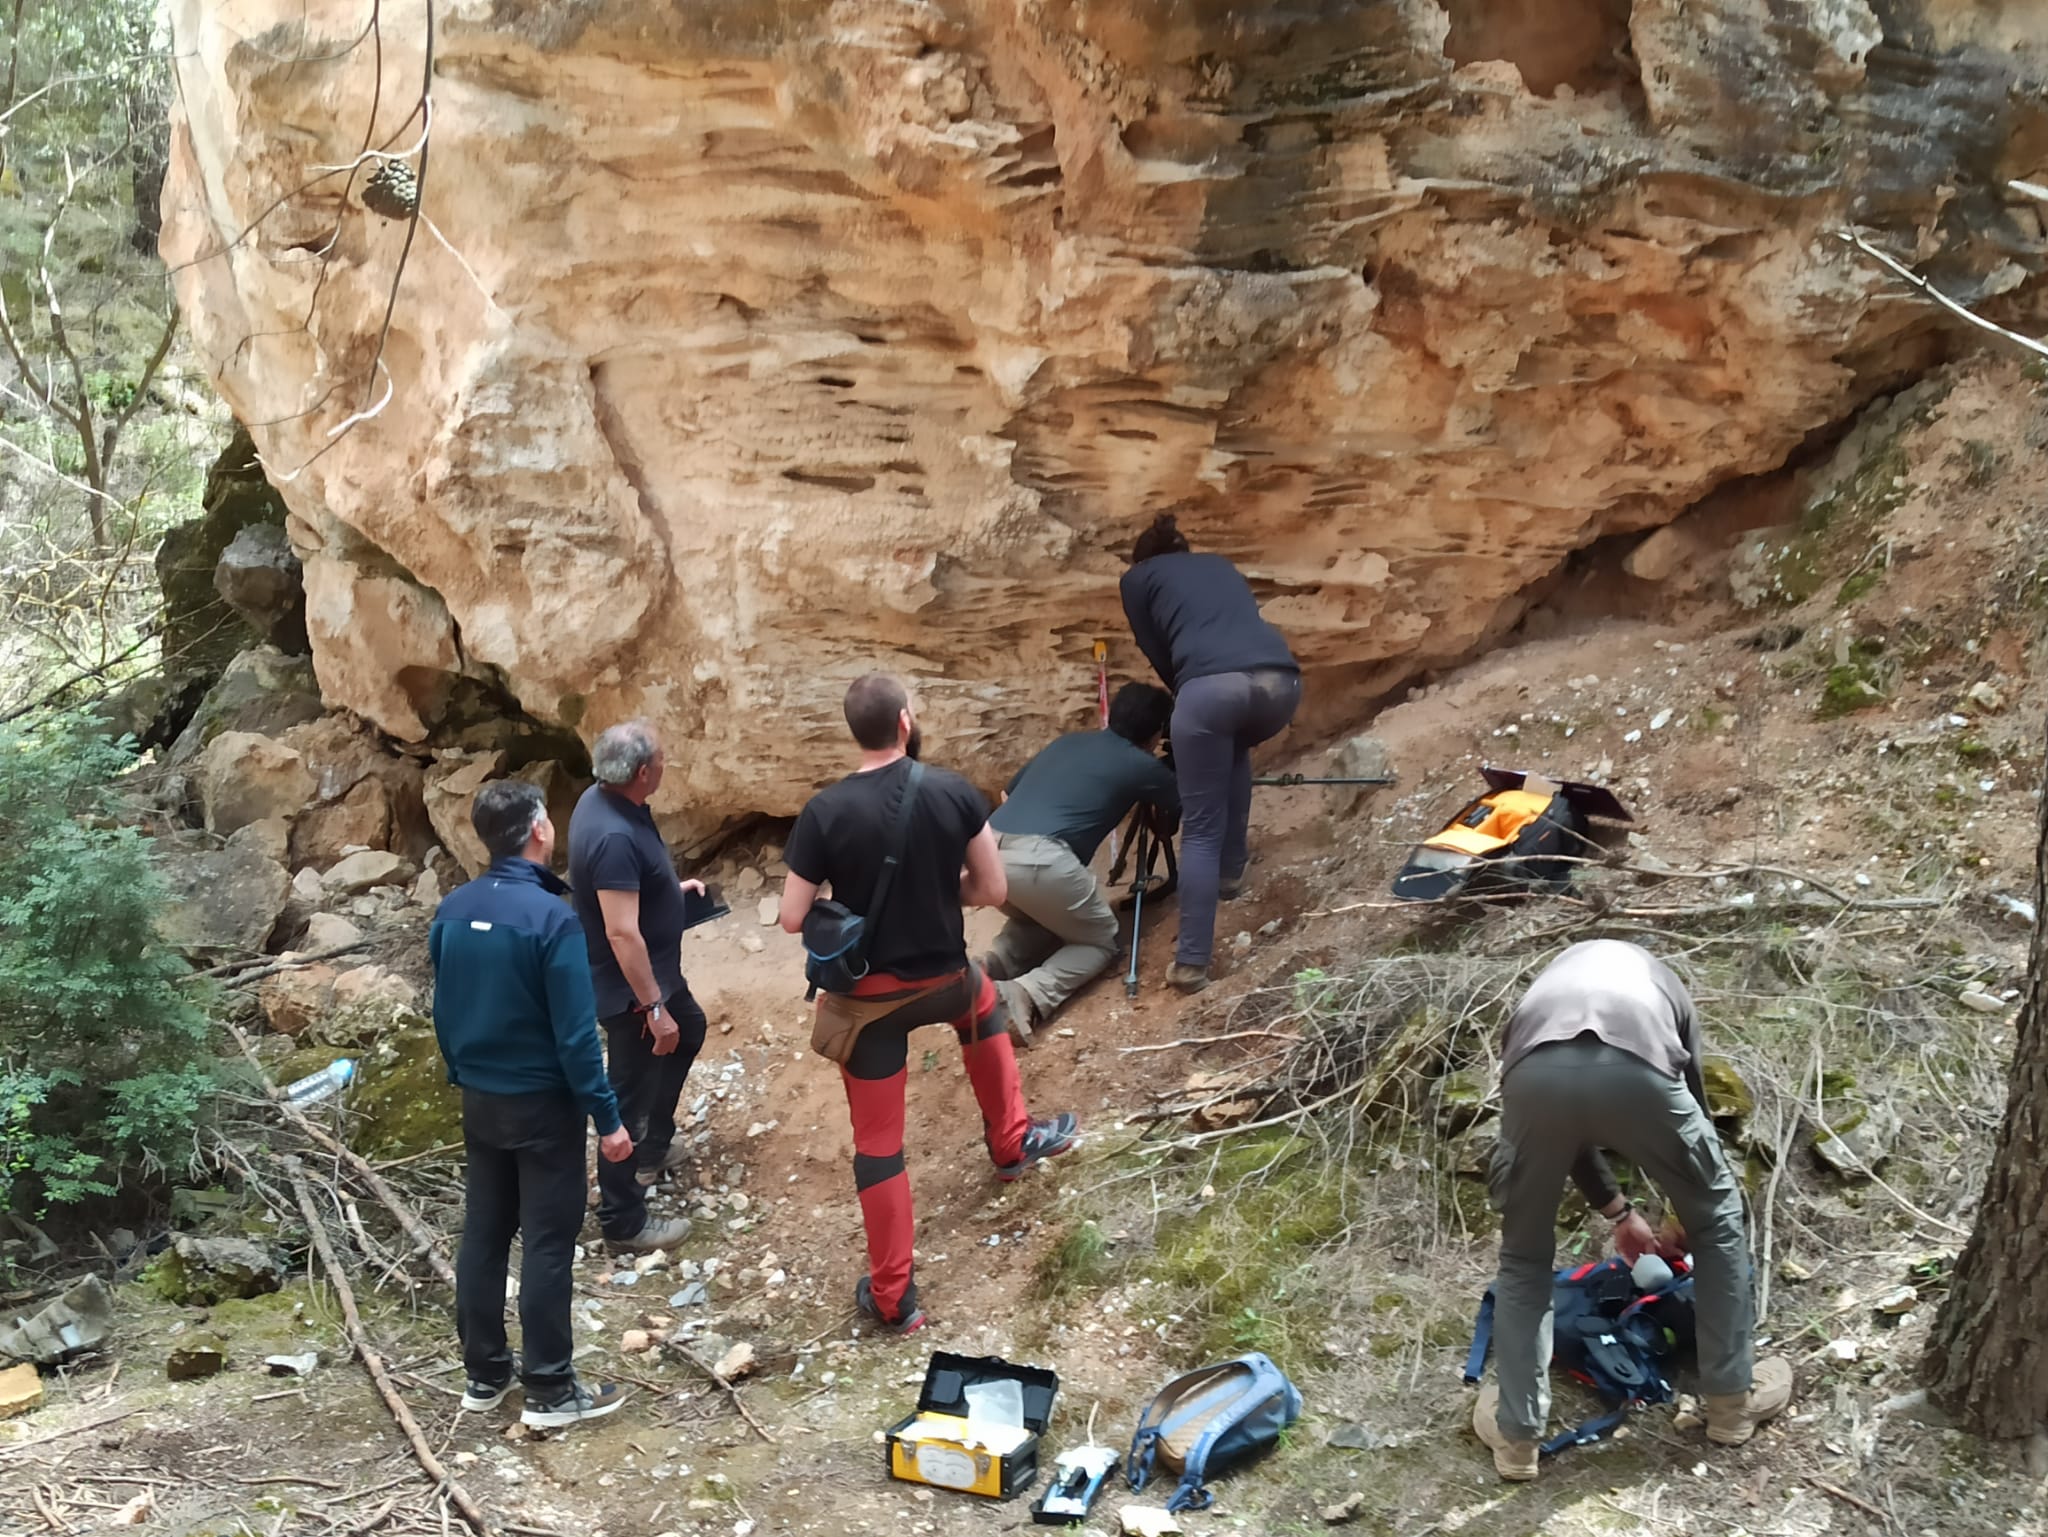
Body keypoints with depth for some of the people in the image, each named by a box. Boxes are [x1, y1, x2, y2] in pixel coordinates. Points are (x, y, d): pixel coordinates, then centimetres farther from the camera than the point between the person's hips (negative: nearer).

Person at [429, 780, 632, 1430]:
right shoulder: (550, 918, -23)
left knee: (483, 1234, 15)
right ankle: (550, 1391, 10)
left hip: (479, 1100, 7)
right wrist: (607, 1118, -13)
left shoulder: (452, 910, -1)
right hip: (542, 1104, -7)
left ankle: (484, 1374, 26)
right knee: (548, 1243, 2)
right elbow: (576, 1032, -21)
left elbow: (444, 1010, 10)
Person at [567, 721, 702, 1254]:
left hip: (654, 970, 11)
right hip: (630, 986, -10)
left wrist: (672, 888, 22)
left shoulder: (604, 800, -3)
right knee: (630, 1097, 3)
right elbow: (622, 934, -32)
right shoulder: (614, 836, -34)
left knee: (689, 1030, 32)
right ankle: (622, 1221, 18)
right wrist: (653, 1008, -26)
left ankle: (653, 1148, 47)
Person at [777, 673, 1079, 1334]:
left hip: (866, 998, -2)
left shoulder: (826, 812, -17)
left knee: (877, 1143, 9)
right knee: (982, 1003, 38)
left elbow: (792, 918, -13)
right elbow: (992, 890, -5)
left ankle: (893, 1295, 17)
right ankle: (1011, 1141, 51)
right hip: (942, 979, 2)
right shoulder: (954, 792, -13)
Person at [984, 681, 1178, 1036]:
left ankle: (988, 970, 7)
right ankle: (1030, 994, -9)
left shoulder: (1068, 741, 28)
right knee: (1100, 941, 17)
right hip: (1040, 859, -6)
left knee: (1038, 922, 34)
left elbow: (1007, 794, 36)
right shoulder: (1142, 767, 13)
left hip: (988, 851, 6)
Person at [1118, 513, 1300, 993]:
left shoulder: (1137, 577, 25)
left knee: (1201, 830, 5)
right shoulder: (1221, 565, 38)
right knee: (1237, 748, 38)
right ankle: (1233, 869, 39)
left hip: (1212, 685, -4)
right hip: (1282, 678, 4)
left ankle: (1191, 962, 1)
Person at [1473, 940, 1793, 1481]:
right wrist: (1686, 1221, 59)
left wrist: (1618, 1212, 60)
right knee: (1718, 1219, 28)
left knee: (1524, 1256, 25)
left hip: (1535, 1070, 1)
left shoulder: (1549, 984, 44)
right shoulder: (1663, 985, 41)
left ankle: (1515, 1433, 29)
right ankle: (1732, 1399, 38)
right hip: (1634, 1067, -1)